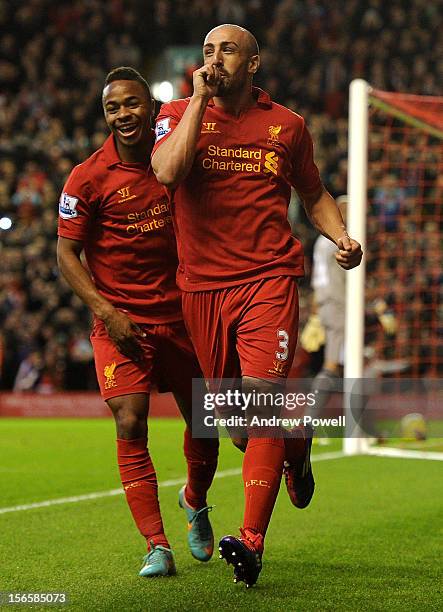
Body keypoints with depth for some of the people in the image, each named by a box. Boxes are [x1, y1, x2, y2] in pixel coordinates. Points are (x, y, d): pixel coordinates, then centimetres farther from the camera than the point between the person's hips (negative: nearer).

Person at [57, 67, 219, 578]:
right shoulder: (87, 178, -9)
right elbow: (66, 253, -6)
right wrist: (107, 312, -16)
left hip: (180, 315, 3)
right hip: (120, 320, -3)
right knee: (131, 426, -17)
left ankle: (195, 502, 41)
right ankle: (156, 546, -11)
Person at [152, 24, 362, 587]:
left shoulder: (285, 125, 8)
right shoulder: (179, 113, 4)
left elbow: (313, 193, 22)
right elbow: (166, 171, -17)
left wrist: (341, 237, 3)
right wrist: (199, 99, -14)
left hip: (268, 277, -2)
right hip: (201, 283, 2)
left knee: (261, 395, -18)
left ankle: (253, 541, -18)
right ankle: (294, 445, 45)